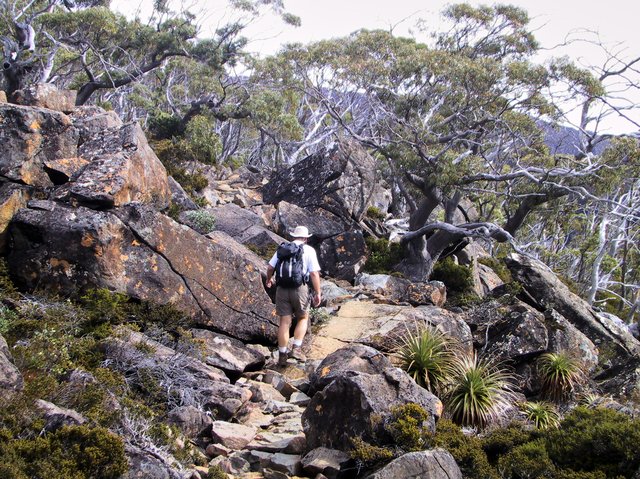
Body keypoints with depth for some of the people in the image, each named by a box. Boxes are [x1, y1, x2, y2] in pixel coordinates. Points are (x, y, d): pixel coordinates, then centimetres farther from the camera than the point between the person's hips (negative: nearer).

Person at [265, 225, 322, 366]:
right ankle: (296, 348, 4)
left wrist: (269, 279, 30)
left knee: (284, 322, 7)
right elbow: (314, 273, -8)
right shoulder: (309, 250, 0)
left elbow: (270, 267, 11)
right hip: (300, 289, -3)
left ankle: (282, 356, 10)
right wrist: (318, 293, -4)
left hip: (282, 289, 3)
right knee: (303, 318, 17)